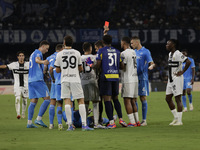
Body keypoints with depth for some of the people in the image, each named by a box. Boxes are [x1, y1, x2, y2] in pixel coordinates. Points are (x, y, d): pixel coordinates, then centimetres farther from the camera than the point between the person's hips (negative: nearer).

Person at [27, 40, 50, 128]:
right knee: (47, 99, -7)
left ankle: (29, 122, 0)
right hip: (38, 80, -9)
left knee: (33, 101, 7)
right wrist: (42, 62, -50)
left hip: (30, 80, 9)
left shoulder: (32, 54, 25)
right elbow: (37, 60, -29)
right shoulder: (38, 53, -4)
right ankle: (39, 119, -15)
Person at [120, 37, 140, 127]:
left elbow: (123, 67, -14)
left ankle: (132, 122, -11)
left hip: (127, 80, -8)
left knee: (127, 101, -6)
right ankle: (137, 121, 14)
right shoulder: (133, 52, 14)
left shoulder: (124, 53, -12)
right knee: (133, 101, 14)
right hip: (135, 79, 8)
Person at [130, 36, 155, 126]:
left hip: (142, 78, -6)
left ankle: (144, 120, -2)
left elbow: (151, 63, -11)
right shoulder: (134, 52, 16)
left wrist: (151, 66, -32)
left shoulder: (145, 51, -4)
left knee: (143, 98, -5)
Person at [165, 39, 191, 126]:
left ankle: (179, 121, -1)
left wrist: (182, 72, -18)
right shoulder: (170, 54, 13)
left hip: (177, 79, -10)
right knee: (168, 98, 11)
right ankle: (176, 117, 21)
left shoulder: (178, 54, -16)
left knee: (178, 99, -5)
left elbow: (188, 62, -24)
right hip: (170, 79, 10)